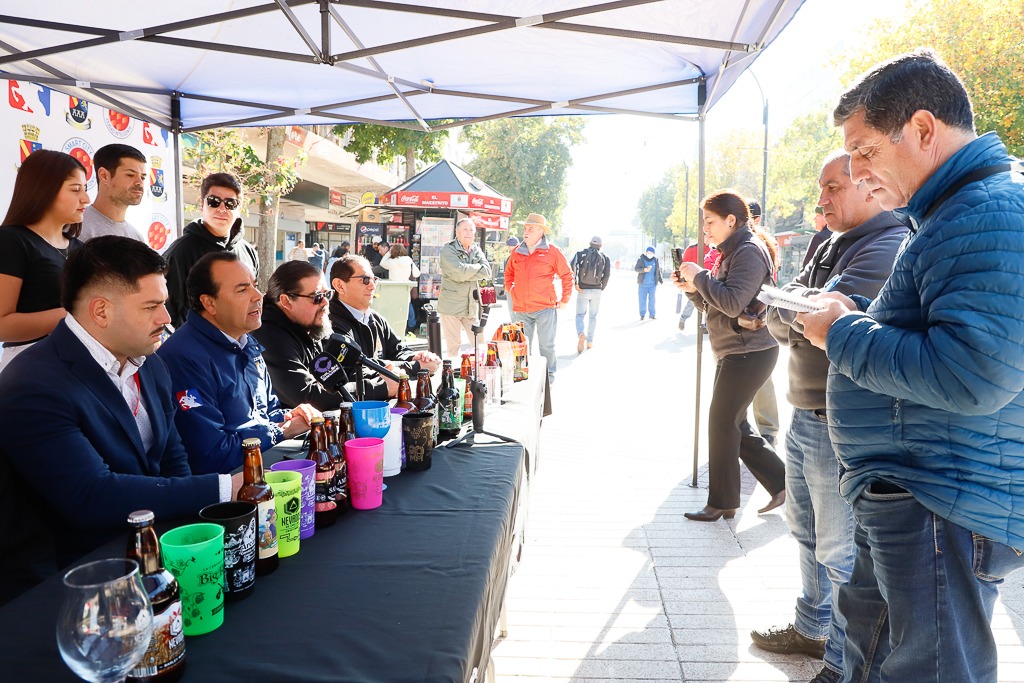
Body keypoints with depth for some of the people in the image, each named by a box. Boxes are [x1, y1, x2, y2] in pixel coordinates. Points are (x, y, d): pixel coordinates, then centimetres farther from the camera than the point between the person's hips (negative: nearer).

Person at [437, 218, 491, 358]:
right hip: (451, 305, -5)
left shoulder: (476, 250, 12)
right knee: (453, 346, 1)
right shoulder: (448, 250, -6)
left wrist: (466, 274, -14)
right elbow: (459, 272, -22)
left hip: (471, 306, 5)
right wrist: (477, 267, -6)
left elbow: (487, 272, -3)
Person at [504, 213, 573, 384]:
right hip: (520, 309, 4)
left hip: (545, 308, -4)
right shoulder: (517, 252, 7)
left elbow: (567, 275, 1)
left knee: (546, 345, 4)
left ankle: (549, 375, 19)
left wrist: (564, 299, 0)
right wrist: (510, 289, 13)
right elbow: (509, 273, 25)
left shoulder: (551, 251, -5)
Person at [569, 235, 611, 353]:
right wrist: (601, 289, 6)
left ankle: (581, 334, -23)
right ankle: (590, 342, 15)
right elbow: (607, 275, -5)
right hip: (596, 291, 1)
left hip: (583, 290, -1)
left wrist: (575, 283, -12)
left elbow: (573, 266, -15)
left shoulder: (581, 253, 2)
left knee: (579, 315, 5)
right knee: (593, 316, 13)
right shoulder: (604, 257, 5)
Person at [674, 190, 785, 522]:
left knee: (722, 424, -3)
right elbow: (716, 307, 19)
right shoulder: (734, 252, 18)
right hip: (735, 354, 10)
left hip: (749, 354, -10)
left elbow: (733, 304, -26)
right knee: (734, 426, 14)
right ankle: (781, 481, 23)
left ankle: (722, 502, 10)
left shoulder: (749, 251, -14)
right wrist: (693, 288, 3)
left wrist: (700, 275, -17)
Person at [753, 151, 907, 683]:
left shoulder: (889, 249, -17)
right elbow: (780, 320, 8)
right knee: (807, 533, 22)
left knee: (840, 552, 3)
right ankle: (812, 629, 40)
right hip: (804, 417, 9)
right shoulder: (831, 247, 13)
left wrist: (792, 306, -8)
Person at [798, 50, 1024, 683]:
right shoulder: (953, 210, 14)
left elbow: (972, 374, -31)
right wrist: (859, 315, 6)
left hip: (943, 513, -11)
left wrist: (844, 334, -18)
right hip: (904, 498, 11)